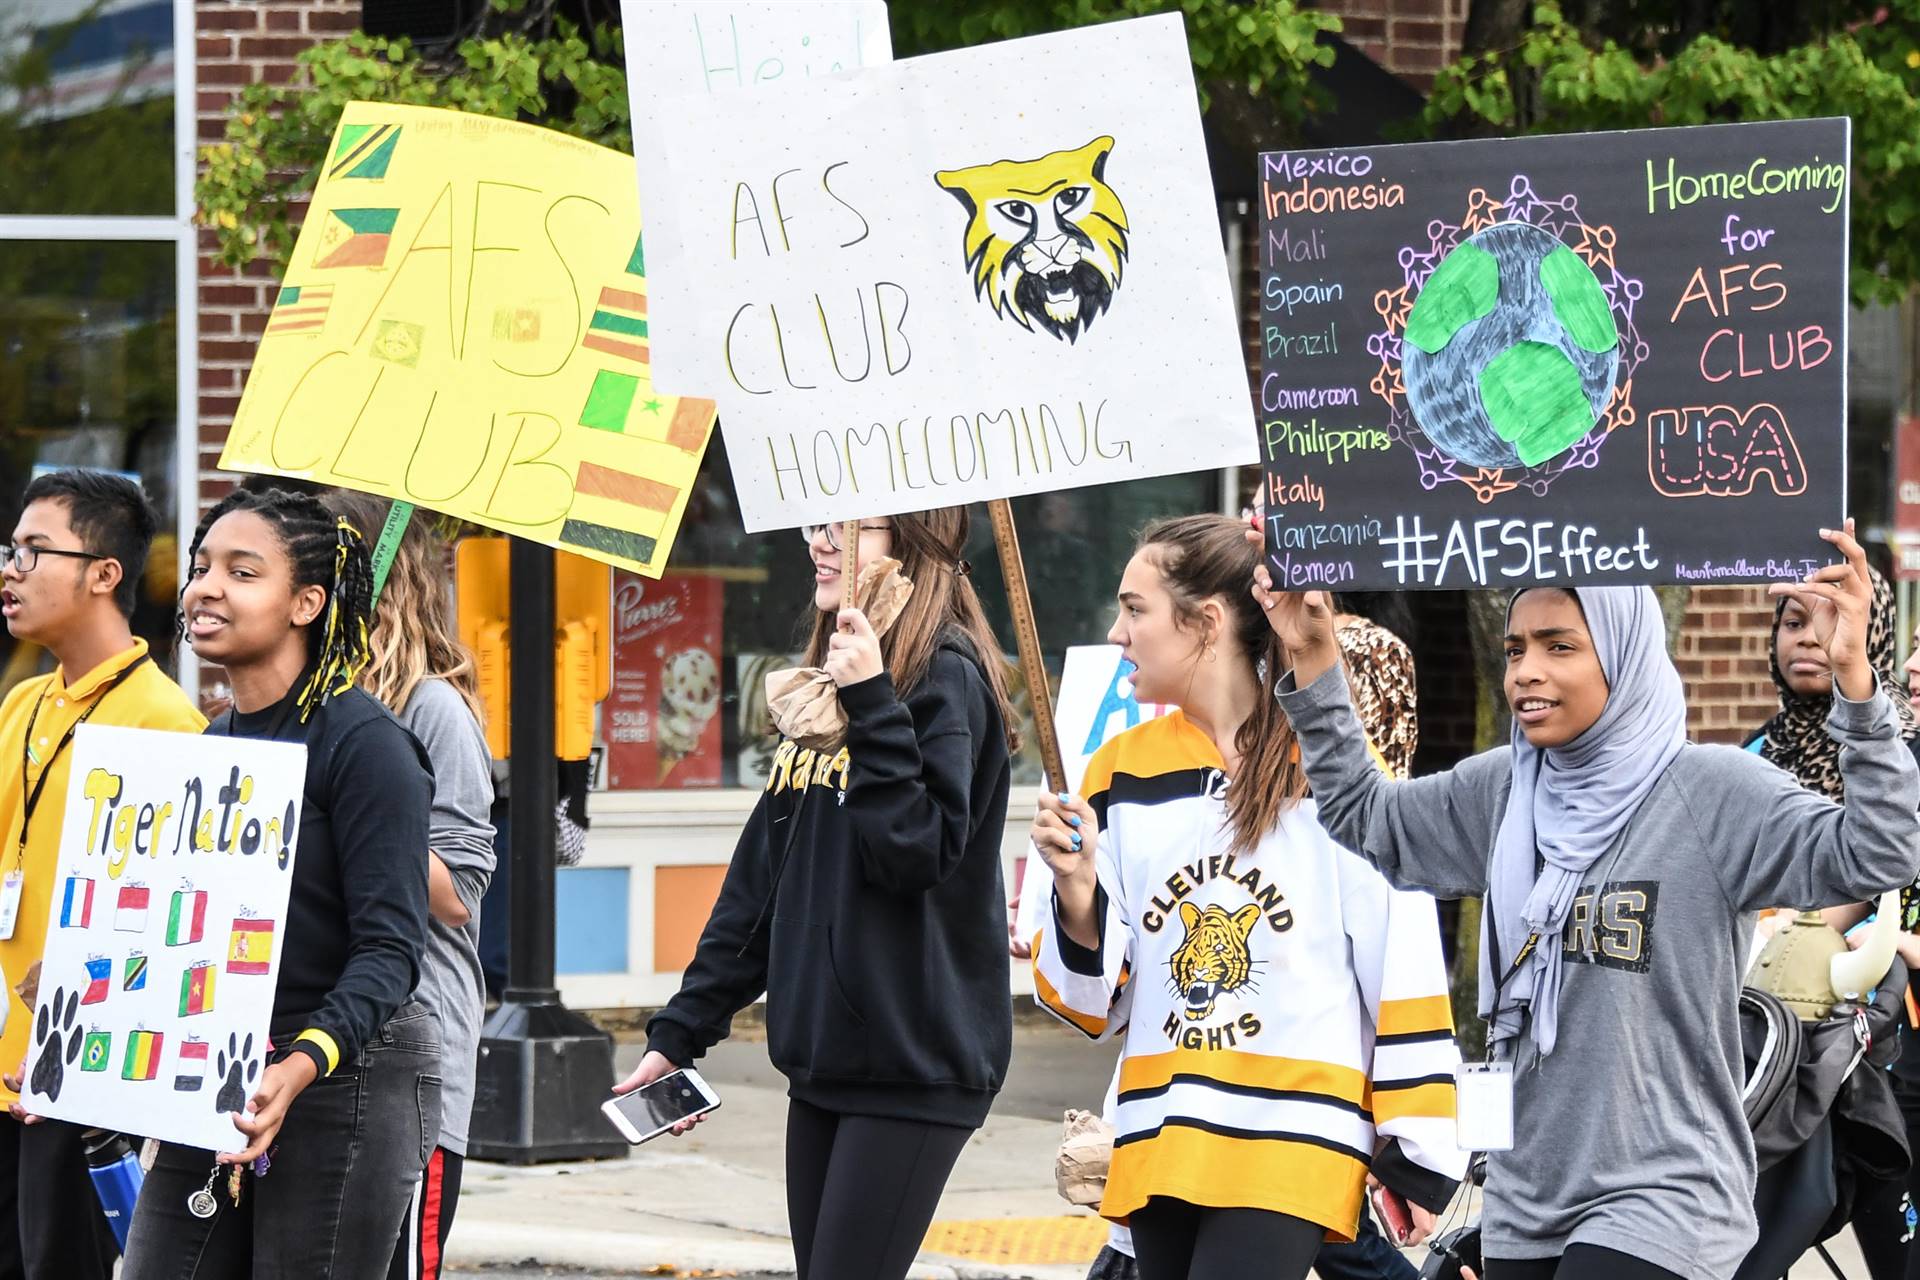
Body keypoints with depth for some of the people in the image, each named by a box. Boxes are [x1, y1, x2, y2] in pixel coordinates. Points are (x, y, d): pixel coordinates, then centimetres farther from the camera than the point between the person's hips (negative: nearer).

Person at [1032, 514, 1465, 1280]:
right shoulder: (1123, 772, 9)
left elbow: (1401, 973, -2)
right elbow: (1096, 1000, 11)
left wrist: (1414, 1150, -3)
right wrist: (1079, 898, -10)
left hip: (1292, 1139, -5)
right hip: (1159, 1143, 5)